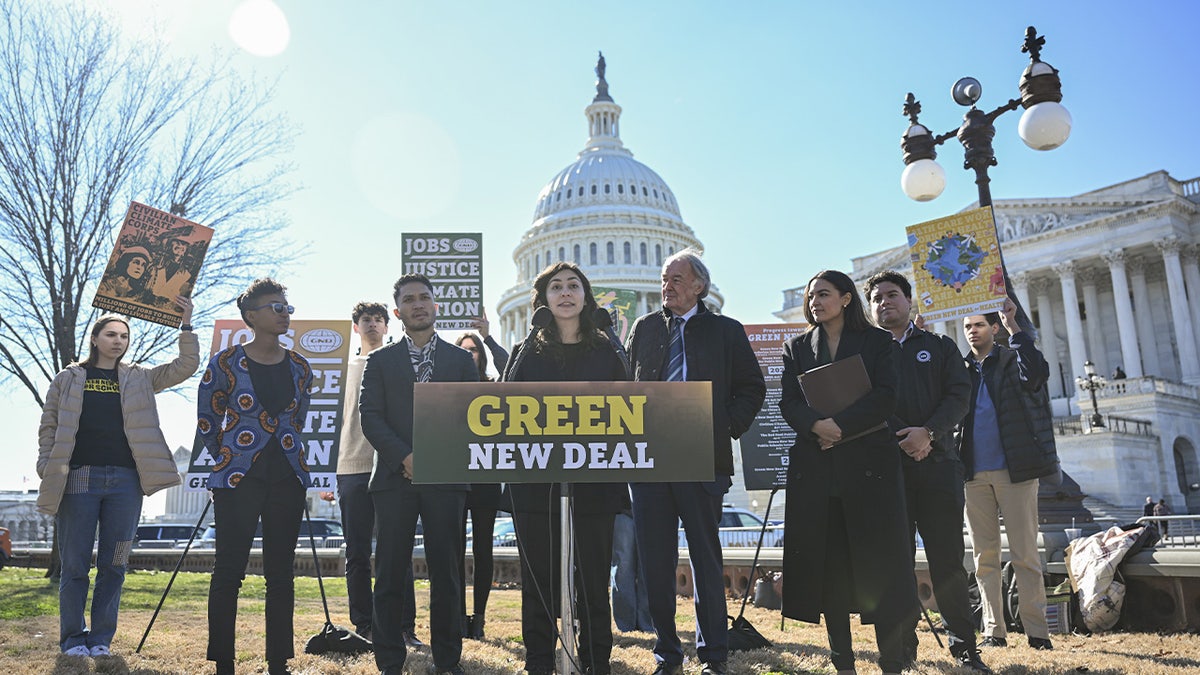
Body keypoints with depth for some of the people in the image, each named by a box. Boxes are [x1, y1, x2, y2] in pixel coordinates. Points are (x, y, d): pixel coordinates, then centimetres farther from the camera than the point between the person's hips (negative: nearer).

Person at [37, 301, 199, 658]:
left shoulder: (139, 379, 14)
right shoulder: (68, 378, 11)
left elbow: (186, 366, 6)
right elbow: (48, 427, 10)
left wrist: (186, 324, -5)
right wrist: (47, 470, -1)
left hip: (125, 481, 2)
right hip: (79, 478, -1)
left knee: (113, 564, 4)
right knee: (75, 564, 2)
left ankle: (100, 638, 13)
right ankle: (72, 638, 13)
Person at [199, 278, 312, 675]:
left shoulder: (299, 369, 6)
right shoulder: (225, 364, -3)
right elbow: (206, 422, 8)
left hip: (287, 478, 3)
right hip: (237, 479, -3)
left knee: (280, 574, 7)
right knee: (228, 572, 0)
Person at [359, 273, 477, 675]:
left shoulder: (461, 359, 13)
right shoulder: (380, 361, 12)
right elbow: (370, 415, 3)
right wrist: (404, 457, -10)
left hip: (445, 477, 0)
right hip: (395, 477, 0)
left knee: (445, 574, 2)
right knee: (389, 576, 1)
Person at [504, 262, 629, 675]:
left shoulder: (606, 352, 10)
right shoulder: (529, 353, 10)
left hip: (594, 481, 0)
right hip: (537, 482, 1)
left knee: (592, 577, 3)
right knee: (539, 578, 5)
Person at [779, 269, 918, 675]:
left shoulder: (878, 342, 7)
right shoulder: (797, 348, 15)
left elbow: (885, 398, -6)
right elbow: (788, 403, 4)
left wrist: (840, 427, -17)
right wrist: (816, 425, -16)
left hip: (869, 464, -2)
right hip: (815, 469, 3)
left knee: (880, 563, -4)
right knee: (827, 566, 3)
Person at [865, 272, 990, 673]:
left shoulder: (940, 347, 16)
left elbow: (959, 396, 3)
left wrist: (928, 432, -14)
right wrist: (903, 439, -11)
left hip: (938, 462, 0)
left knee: (948, 558, -1)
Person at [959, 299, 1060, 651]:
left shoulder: (1013, 360, 5)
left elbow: (1037, 373, -15)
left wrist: (1013, 327, -17)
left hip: (1014, 470, -3)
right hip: (975, 474, 4)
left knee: (1025, 553, -3)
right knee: (985, 556, 5)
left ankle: (1037, 631, 3)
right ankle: (993, 631, 10)